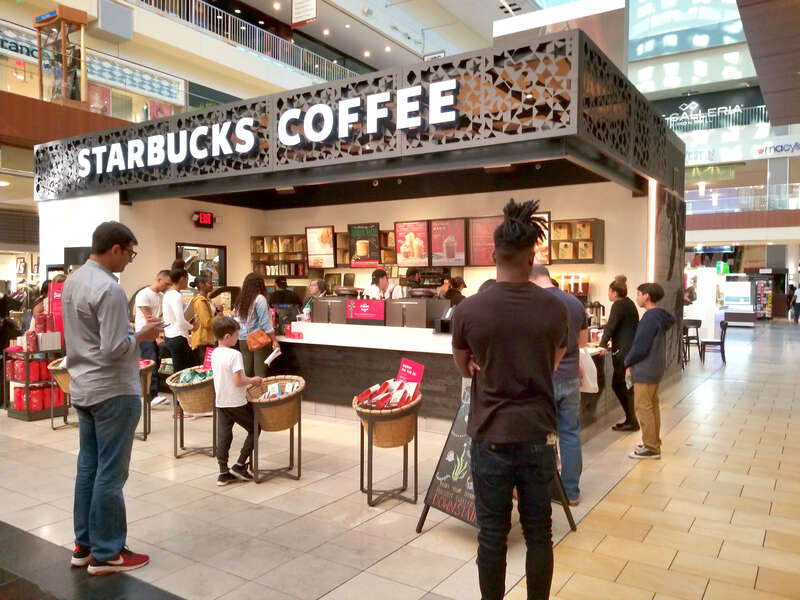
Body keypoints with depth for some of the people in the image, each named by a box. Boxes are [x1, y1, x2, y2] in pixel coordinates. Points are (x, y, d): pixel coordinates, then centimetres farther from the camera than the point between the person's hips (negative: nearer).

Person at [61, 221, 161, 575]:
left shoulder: (72, 282, 9)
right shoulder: (109, 289, -21)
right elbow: (113, 350, -24)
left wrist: (128, 330, 14)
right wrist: (142, 335, -8)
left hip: (82, 389, 9)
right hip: (112, 392, -9)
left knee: (88, 467, 15)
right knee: (110, 473, 1)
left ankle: (84, 545, 26)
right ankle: (106, 554, 11)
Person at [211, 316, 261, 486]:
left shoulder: (214, 353, 5)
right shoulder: (234, 354, -20)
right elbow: (238, 381, -24)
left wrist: (248, 380, 12)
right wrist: (252, 380, -6)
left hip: (221, 402, 7)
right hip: (236, 402, -7)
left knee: (223, 436, 10)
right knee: (254, 429, 10)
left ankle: (224, 473, 12)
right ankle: (239, 465, 9)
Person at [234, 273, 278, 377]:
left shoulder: (241, 299, 6)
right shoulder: (259, 299, -11)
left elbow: (238, 319, 12)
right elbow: (265, 322, -13)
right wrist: (274, 339, -8)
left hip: (243, 339, 6)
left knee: (246, 372, 11)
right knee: (260, 373, -2)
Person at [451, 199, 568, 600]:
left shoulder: (468, 310, -10)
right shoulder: (554, 308, -6)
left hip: (490, 436, -1)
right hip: (538, 435, 2)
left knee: (492, 533, 12)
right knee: (539, 533, 15)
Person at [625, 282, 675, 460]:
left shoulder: (650, 318, -21)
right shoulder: (659, 316, 9)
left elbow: (640, 347, -22)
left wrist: (628, 362, -6)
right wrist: (632, 361, 12)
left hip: (645, 370, -10)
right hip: (655, 368, 10)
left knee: (644, 408, -3)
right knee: (652, 406, 16)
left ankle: (651, 448, 3)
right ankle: (653, 442, 26)